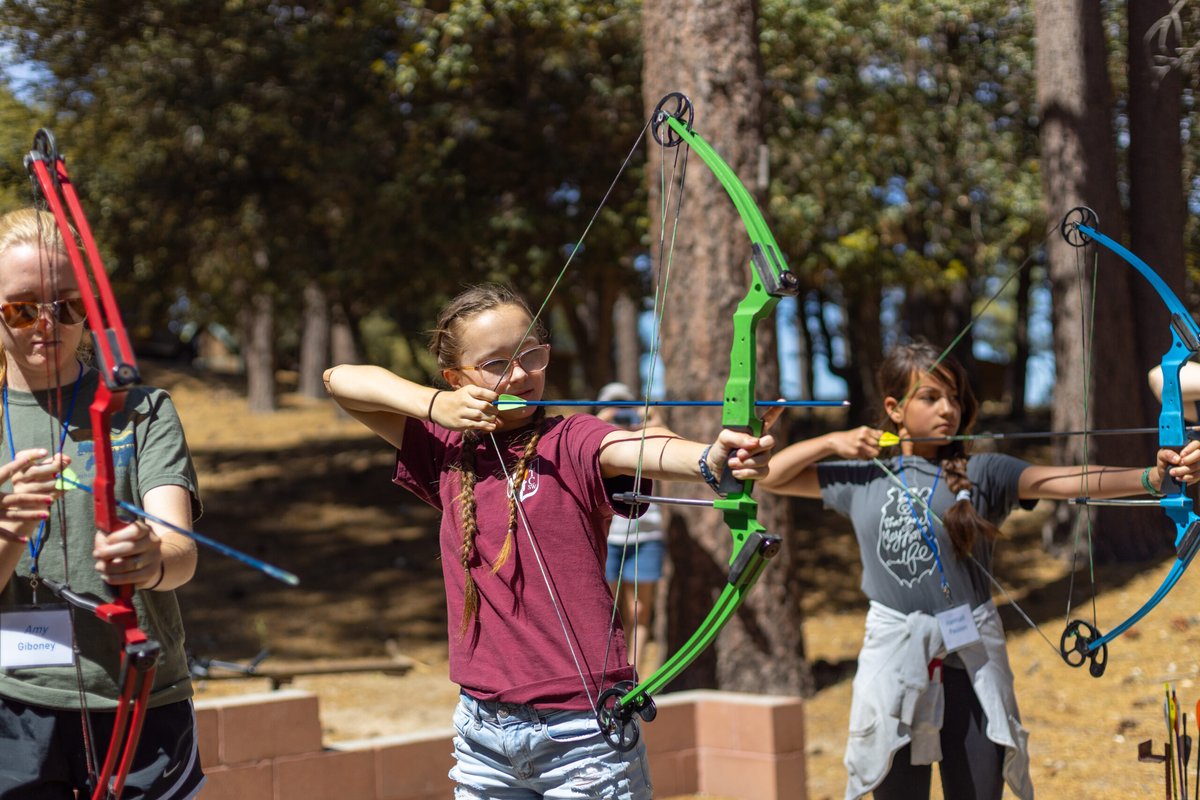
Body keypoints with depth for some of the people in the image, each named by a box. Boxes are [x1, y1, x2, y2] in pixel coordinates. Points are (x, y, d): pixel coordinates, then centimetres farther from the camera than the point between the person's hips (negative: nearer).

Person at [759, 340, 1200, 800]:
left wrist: (1150, 477, -31)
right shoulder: (862, 477, 7)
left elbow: (1068, 482, -16)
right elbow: (769, 477, 14)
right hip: (894, 660, 1)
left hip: (971, 662, -1)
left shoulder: (982, 474, 0)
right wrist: (832, 441, 3)